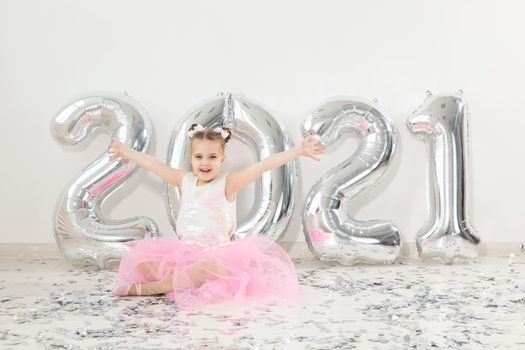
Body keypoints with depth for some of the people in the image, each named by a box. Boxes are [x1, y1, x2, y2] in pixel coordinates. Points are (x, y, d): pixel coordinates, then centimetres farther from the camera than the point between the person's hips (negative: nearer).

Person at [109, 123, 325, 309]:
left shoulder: (228, 183, -6)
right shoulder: (185, 181, 7)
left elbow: (263, 166, -19)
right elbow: (152, 164, 16)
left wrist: (299, 150, -28)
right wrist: (125, 151, 26)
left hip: (216, 253, -4)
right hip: (184, 250, 4)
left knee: (216, 267, -39)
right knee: (140, 260, -13)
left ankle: (151, 287, -26)